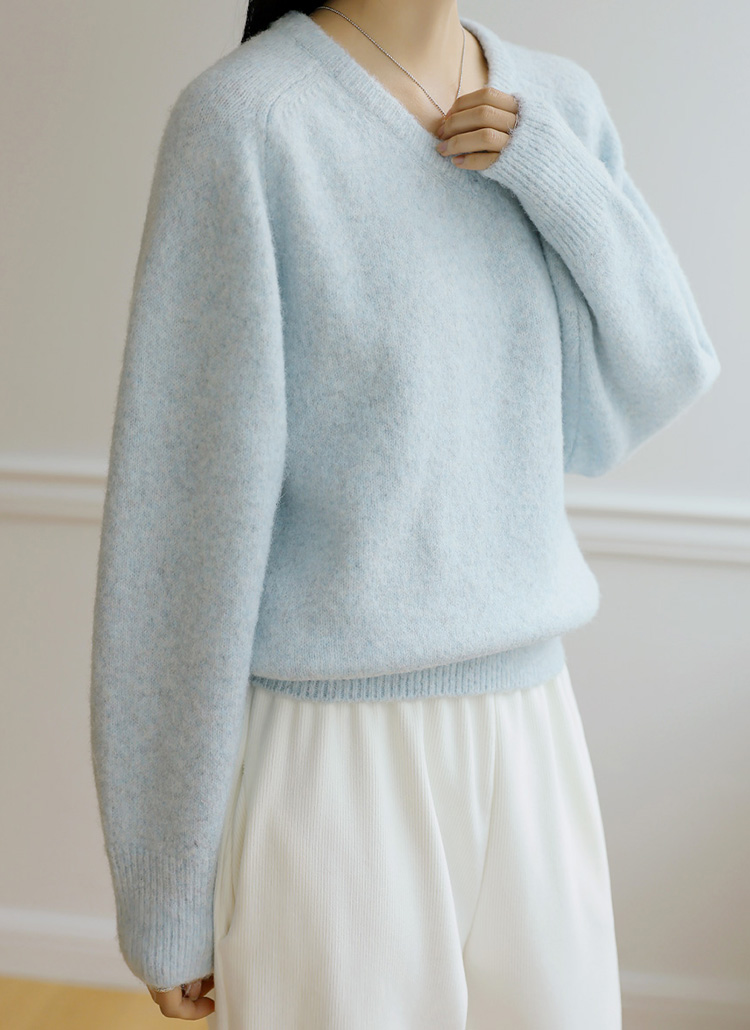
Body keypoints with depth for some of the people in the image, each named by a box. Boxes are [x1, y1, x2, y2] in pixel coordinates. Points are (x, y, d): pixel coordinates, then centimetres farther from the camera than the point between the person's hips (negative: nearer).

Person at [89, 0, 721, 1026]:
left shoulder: (558, 104, 4)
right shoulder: (247, 115, -14)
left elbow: (634, 405, 3)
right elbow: (181, 512, -12)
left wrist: (553, 170, -11)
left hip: (532, 743, 5)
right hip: (327, 753, -5)